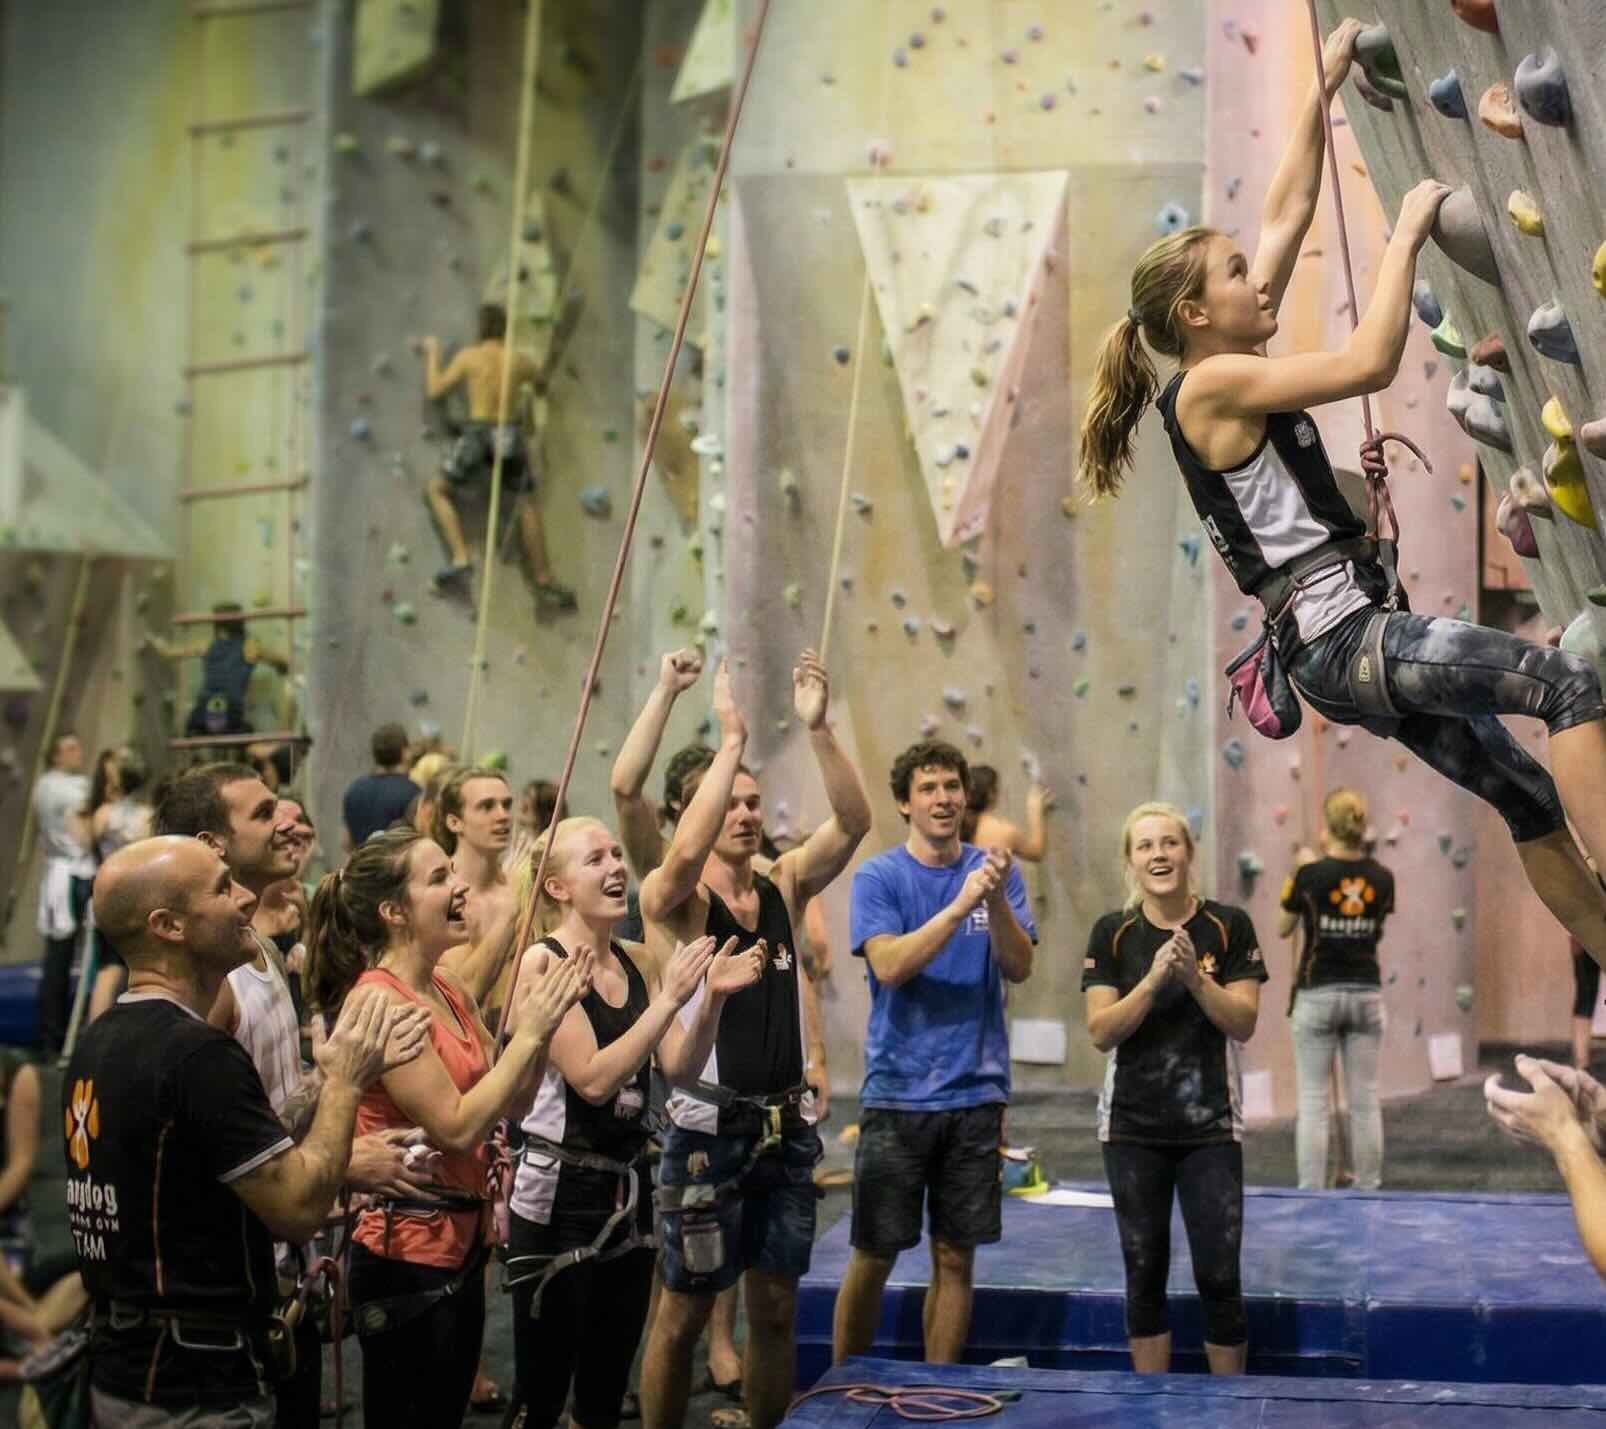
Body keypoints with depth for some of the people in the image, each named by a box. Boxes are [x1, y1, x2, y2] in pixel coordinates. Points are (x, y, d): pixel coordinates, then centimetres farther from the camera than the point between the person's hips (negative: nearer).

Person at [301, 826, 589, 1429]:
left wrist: (544, 1018, -2)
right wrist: (530, 1031, -17)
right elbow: (456, 1126, -21)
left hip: (461, 1242, 9)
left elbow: (512, 1102, 12)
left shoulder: (449, 991, 8)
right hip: (407, 1251, -9)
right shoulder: (379, 1000, -18)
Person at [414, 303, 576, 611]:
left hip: (477, 434, -2)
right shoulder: (518, 360, 8)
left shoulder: (468, 357, 0)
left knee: (437, 489, 18)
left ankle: (460, 557, 0)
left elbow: (434, 390, 5)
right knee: (527, 506, 16)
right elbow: (541, 379, 28)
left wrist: (432, 354, 19)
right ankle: (544, 584, 18)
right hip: (510, 436, 2)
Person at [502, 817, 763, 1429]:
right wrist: (670, 998, -24)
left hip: (629, 1187, 7)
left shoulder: (637, 961, 7)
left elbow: (681, 1066, 3)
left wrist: (714, 997, -12)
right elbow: (593, 1079, -22)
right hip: (559, 1190, -7)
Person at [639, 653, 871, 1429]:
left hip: (786, 1126, 5)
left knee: (776, 1308, 12)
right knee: (684, 1311, 3)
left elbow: (853, 822, -7)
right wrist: (731, 740, -29)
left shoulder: (785, 885, 7)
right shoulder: (672, 899, -7)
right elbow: (685, 854, -30)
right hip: (710, 1127, -5)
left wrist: (818, 729, -19)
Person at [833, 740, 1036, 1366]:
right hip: (897, 1095, -2)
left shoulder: (995, 871, 5)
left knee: (955, 1256, 7)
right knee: (874, 1255, 3)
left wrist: (996, 901, -22)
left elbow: (1019, 967, -4)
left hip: (976, 1095, 3)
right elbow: (890, 966, -17)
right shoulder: (878, 877, -3)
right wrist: (961, 905, -25)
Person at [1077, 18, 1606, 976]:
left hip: (1354, 646, 10)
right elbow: (1372, 363, -21)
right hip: (1341, 641, -10)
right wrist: (1408, 231, -10)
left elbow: (1289, 214, 20)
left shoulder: (1236, 364, 15)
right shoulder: (1212, 384, -11)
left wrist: (1326, 85, 20)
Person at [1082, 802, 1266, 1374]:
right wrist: (1153, 979, -20)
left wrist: (1195, 978, -21)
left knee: (1219, 1278, -3)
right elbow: (1101, 1032, -7)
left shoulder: (1228, 926, -3)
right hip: (1133, 1128, 1)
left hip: (1211, 1126, -1)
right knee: (1145, 1277, 6)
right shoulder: (1112, 933, 0)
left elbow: (1244, 1024, -6)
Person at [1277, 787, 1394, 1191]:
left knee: (1314, 1102, 1)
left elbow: (1284, 928, 3)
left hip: (1318, 995, -3)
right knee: (1365, 1101, 8)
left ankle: (1311, 1194, -1)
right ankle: (1368, 1190, 11)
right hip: (1366, 995, 3)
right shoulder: (1382, 878, -1)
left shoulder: (1310, 875, -12)